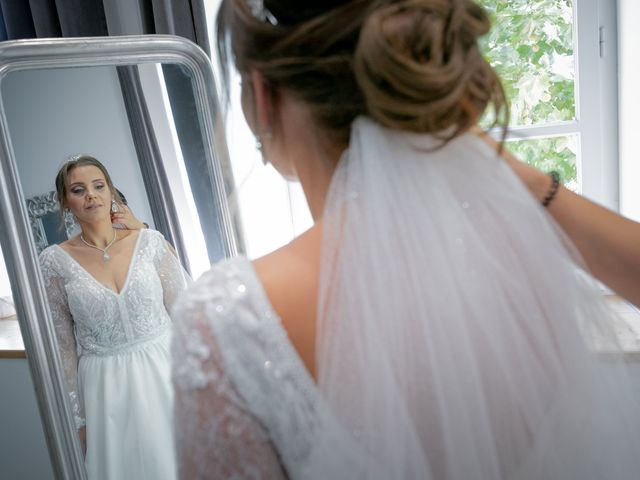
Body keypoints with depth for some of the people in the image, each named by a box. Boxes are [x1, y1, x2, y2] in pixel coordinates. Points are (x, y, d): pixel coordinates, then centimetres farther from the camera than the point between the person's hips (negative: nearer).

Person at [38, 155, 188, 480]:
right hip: (105, 386, 0)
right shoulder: (54, 261, -4)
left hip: (164, 371, 1)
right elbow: (62, 347, 0)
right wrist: (76, 418, 1)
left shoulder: (150, 241, -3)